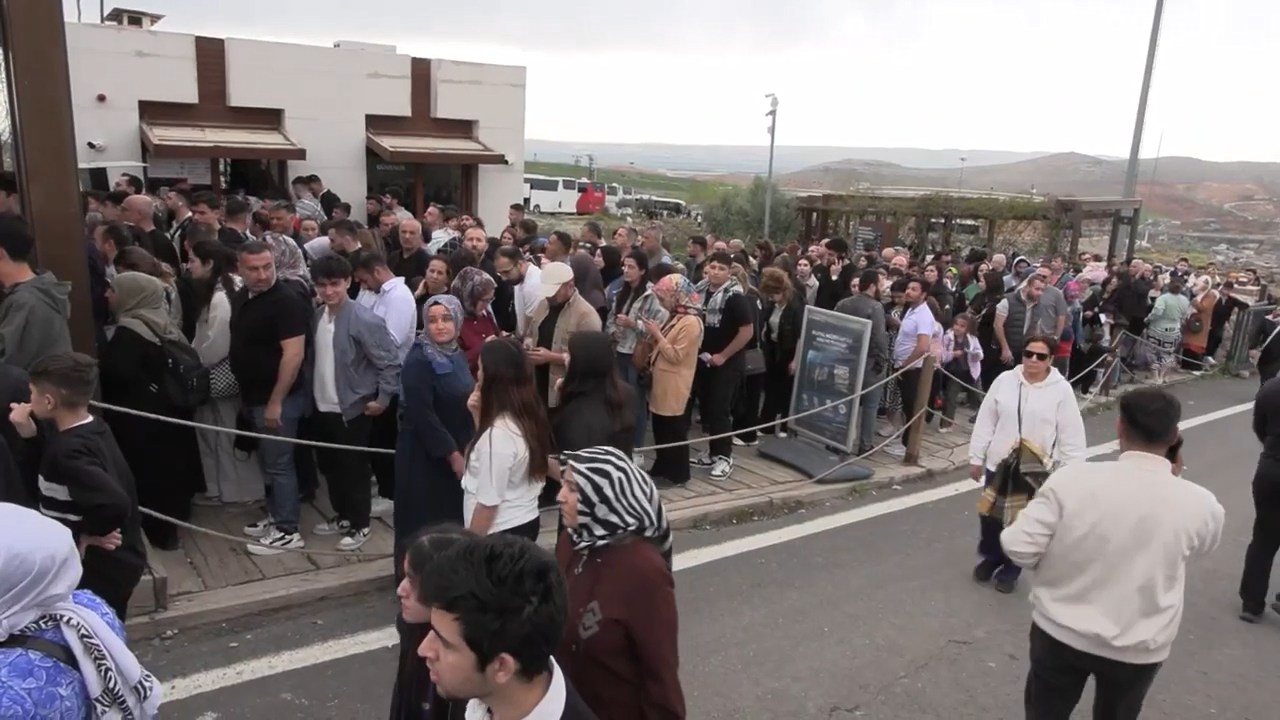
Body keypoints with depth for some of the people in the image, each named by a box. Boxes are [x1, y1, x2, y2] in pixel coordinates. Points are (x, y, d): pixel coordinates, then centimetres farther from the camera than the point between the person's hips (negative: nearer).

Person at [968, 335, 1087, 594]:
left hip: (1036, 470, -2)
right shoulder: (1004, 381, -4)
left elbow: (1071, 436, -6)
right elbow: (985, 422, 2)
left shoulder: (1061, 390, -9)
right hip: (998, 464, 2)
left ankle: (1010, 569, 32)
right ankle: (991, 558, 39)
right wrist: (976, 457, 4)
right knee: (990, 516, 13)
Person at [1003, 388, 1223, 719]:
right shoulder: (1200, 504, -16)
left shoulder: (1072, 479, -22)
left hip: (1060, 631, -1)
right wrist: (1173, 477, 9)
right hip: (1138, 649, 2)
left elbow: (1019, 548, -19)